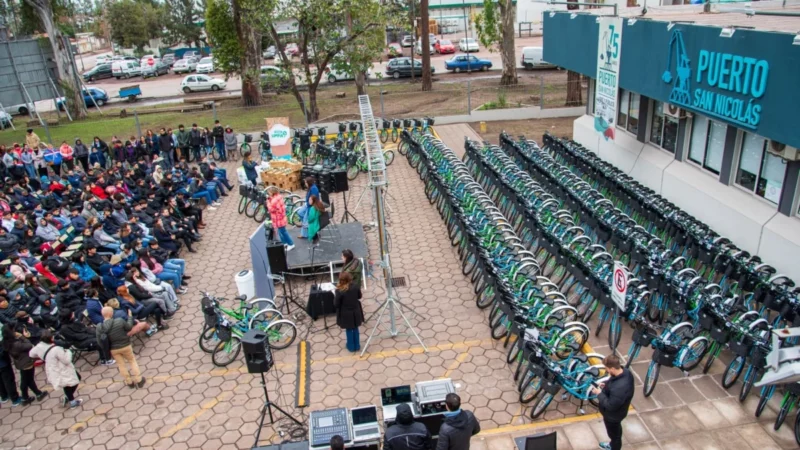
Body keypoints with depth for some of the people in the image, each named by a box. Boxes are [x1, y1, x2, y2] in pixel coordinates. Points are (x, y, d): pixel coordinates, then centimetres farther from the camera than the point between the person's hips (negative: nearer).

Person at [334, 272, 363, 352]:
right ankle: (357, 346, 36)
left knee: (349, 330, 18)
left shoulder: (340, 291, -26)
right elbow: (359, 296, 4)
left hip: (346, 314, -3)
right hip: (356, 312, 3)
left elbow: (336, 304, -17)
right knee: (355, 328, 22)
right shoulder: (356, 287, -14)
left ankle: (351, 346, 34)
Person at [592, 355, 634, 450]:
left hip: (613, 414, -9)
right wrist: (606, 385, -7)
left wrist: (599, 393, -24)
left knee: (614, 432, 21)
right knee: (616, 430, 34)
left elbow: (611, 406, -33)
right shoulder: (625, 372, -18)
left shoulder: (619, 388, -45)